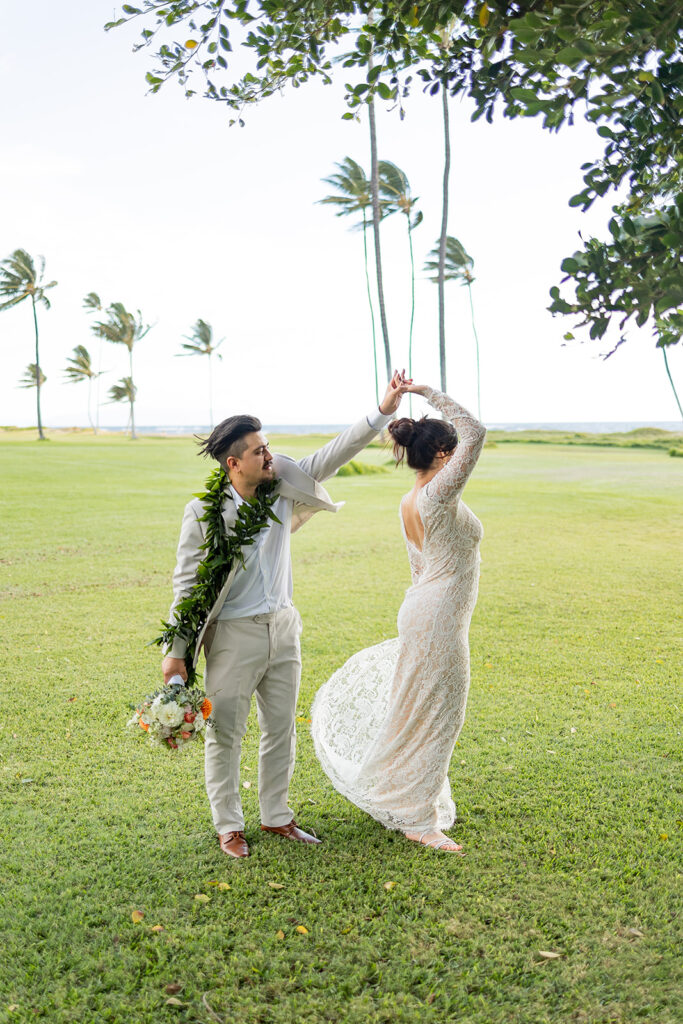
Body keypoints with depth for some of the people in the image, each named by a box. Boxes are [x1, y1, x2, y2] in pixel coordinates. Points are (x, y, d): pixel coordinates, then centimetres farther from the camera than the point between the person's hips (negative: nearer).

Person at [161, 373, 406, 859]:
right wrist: (176, 652, -10)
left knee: (282, 729, 16)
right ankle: (229, 826, 26)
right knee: (226, 734, 8)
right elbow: (187, 583, -11)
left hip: (283, 627, 5)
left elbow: (331, 456, -6)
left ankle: (276, 816, 34)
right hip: (234, 635, -5)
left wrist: (383, 410, -16)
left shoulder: (283, 487, -4)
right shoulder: (204, 512, -16)